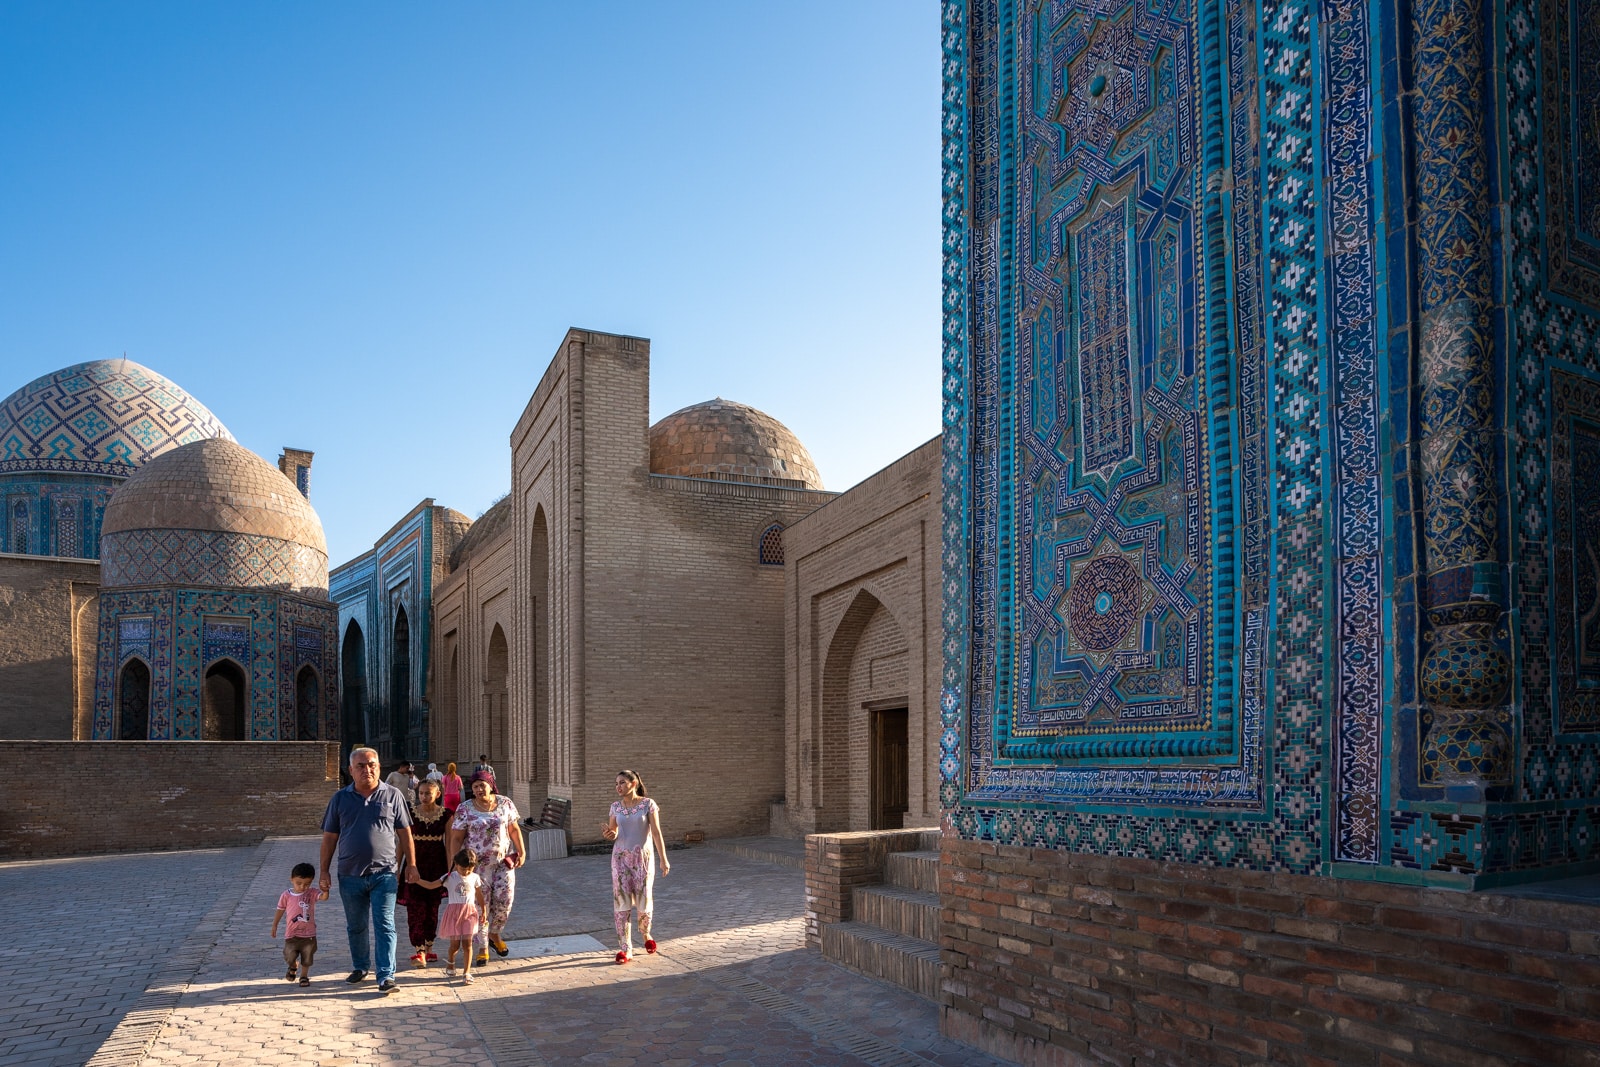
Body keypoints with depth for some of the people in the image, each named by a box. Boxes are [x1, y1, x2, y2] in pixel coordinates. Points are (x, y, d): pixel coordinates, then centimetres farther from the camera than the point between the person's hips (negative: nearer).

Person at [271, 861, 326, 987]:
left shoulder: (312, 893, -8)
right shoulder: (286, 895, -6)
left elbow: (324, 897, -24)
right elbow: (280, 910, 7)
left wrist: (325, 889, -46)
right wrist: (274, 925, 12)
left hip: (308, 934, 0)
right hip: (291, 934, 0)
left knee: (307, 958, 10)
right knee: (290, 957, -2)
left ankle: (304, 976, 32)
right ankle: (292, 967, 32)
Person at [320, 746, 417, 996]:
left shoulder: (392, 795, 1)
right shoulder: (340, 799, 5)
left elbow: (405, 832, 5)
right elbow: (329, 837, 8)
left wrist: (411, 864, 2)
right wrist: (325, 871, 4)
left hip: (384, 873, -2)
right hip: (350, 875, 3)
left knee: (384, 925, -7)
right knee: (355, 926, 16)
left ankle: (386, 976, -5)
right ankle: (360, 966, 34)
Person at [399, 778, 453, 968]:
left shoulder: (446, 814, -1)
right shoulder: (410, 813, -2)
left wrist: (450, 869, -2)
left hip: (436, 864, 1)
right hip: (415, 864, -1)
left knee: (432, 909, 8)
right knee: (415, 909, -10)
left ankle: (428, 948, 20)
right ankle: (418, 951, -11)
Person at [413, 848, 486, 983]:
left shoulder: (475, 878, 4)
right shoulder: (450, 877, -1)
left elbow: (479, 895, 15)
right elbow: (431, 885, -4)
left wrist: (483, 911, 21)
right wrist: (417, 880, -17)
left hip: (469, 912, 1)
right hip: (454, 913, -1)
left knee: (467, 943, -6)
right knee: (455, 944, 3)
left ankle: (466, 972, -2)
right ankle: (450, 964, 35)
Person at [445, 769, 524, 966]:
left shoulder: (505, 803, 0)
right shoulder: (465, 809, -6)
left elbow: (514, 829, 7)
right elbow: (456, 838, -4)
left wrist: (521, 851, 1)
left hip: (504, 861, 2)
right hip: (478, 864, -2)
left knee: (504, 899, -1)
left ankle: (495, 935, 26)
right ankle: (483, 947, 12)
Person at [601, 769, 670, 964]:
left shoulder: (648, 804, -8)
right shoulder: (616, 806, 2)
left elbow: (656, 832, -10)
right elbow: (613, 833, 8)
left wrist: (664, 860, -14)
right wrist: (608, 834, -17)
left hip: (643, 858, -2)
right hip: (621, 858, 2)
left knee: (643, 903, 2)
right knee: (621, 903, -6)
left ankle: (645, 933, 34)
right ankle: (625, 950, 0)